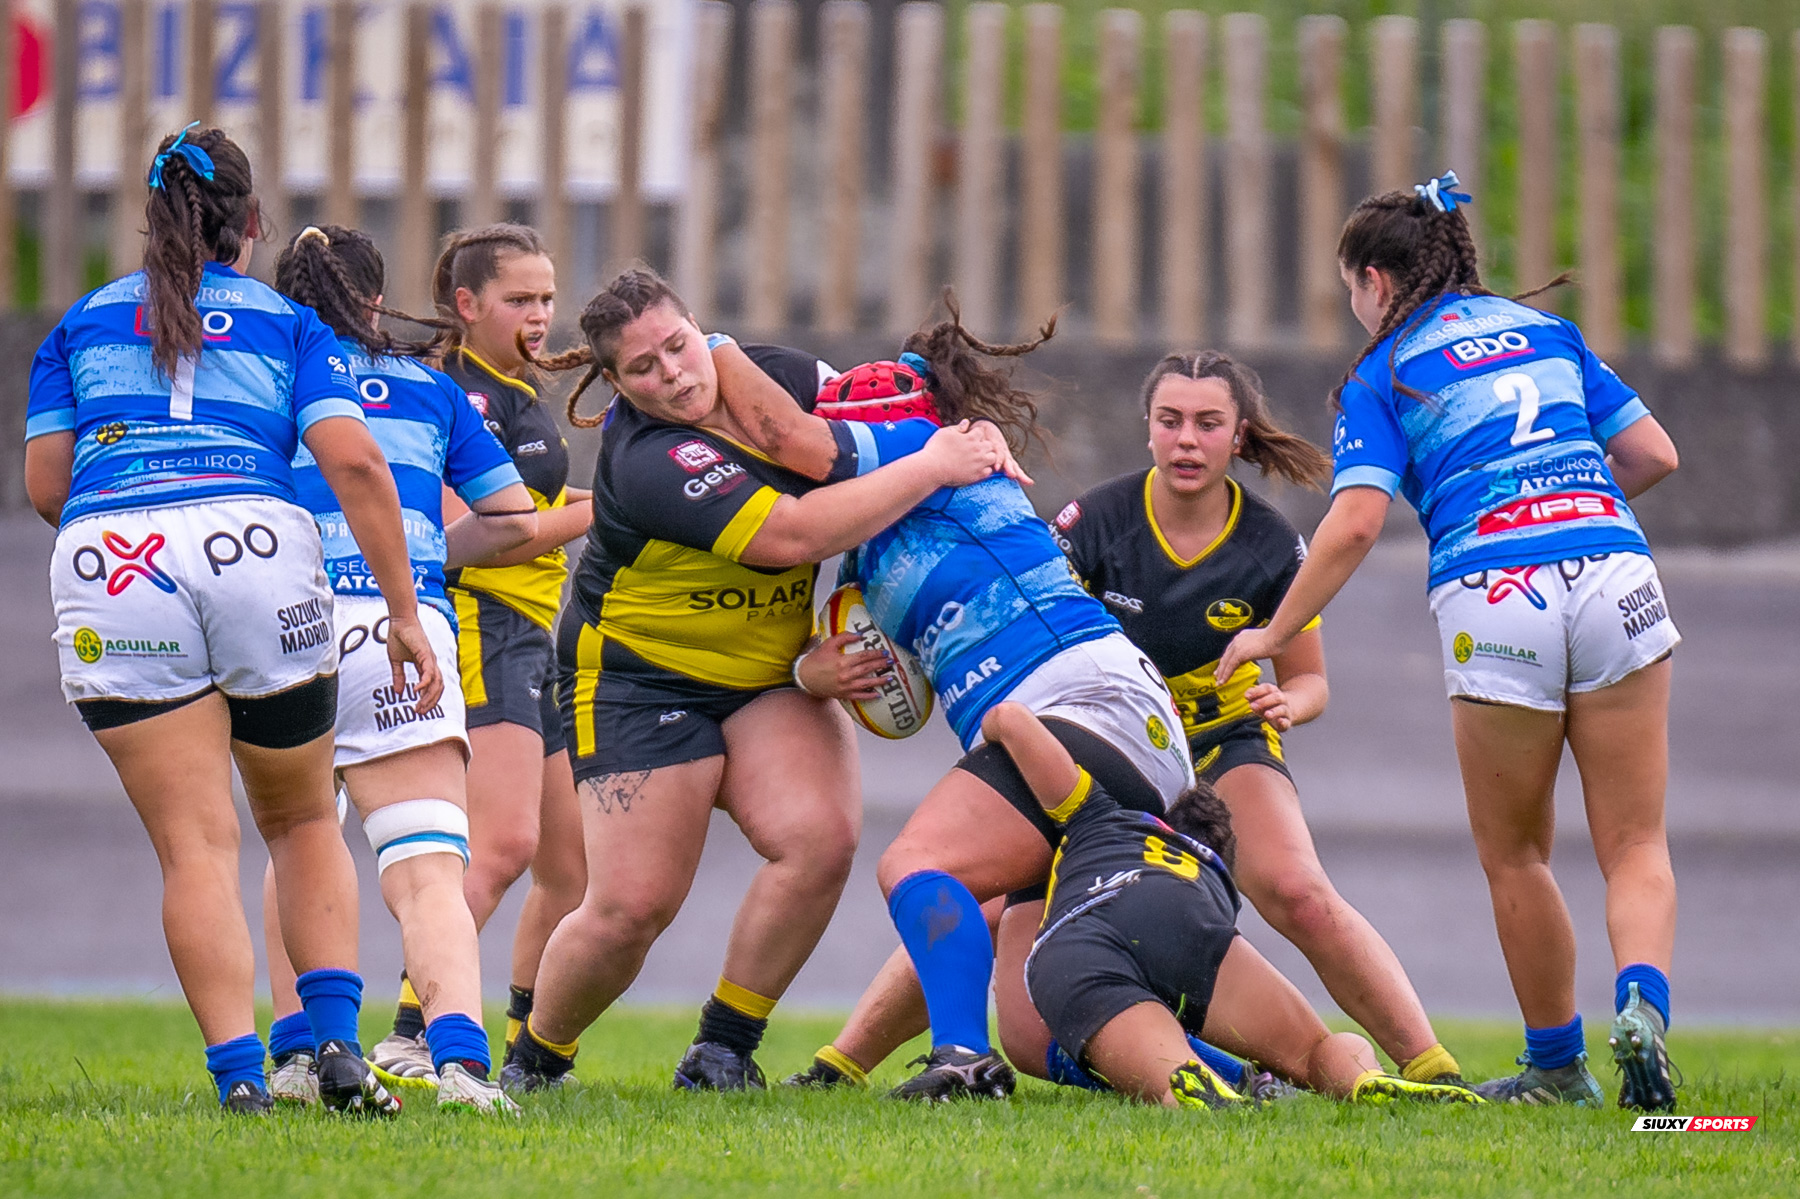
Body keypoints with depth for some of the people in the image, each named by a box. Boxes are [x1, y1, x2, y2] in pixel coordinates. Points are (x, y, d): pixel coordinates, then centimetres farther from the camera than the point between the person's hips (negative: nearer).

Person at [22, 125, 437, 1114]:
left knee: (194, 847, 0)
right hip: (254, 548, 0)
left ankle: (238, 1071, -13)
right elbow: (354, 464, 3)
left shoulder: (84, 321, 21)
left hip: (104, 560, 0)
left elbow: (45, 484, 16)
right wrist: (404, 612, 5)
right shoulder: (288, 324, 17)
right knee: (303, 822, 18)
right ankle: (336, 1039, 1)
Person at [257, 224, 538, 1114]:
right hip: (405, 625, -1)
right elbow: (515, 520, 20)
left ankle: (296, 1050, 13)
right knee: (427, 867, -8)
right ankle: (458, 1054, -29)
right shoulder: (430, 388, 20)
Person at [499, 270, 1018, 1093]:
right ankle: (533, 1060, 18)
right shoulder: (646, 459, -26)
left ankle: (723, 1050, -5)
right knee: (634, 904, -9)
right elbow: (791, 535, -34)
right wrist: (933, 467, -27)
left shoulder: (777, 377, -4)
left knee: (821, 838, -19)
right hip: (639, 678, -6)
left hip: (770, 679, 6)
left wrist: (975, 436, -4)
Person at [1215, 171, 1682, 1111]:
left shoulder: (1381, 377, 9)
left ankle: (1556, 1062, 20)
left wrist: (1274, 635, 5)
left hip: (1493, 597, -3)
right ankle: (1641, 1004, -20)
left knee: (1515, 856, 15)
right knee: (1634, 847, 6)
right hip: (1612, 571, 3)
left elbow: (1356, 523, -4)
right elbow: (1653, 453, 16)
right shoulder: (1546, 333, 20)